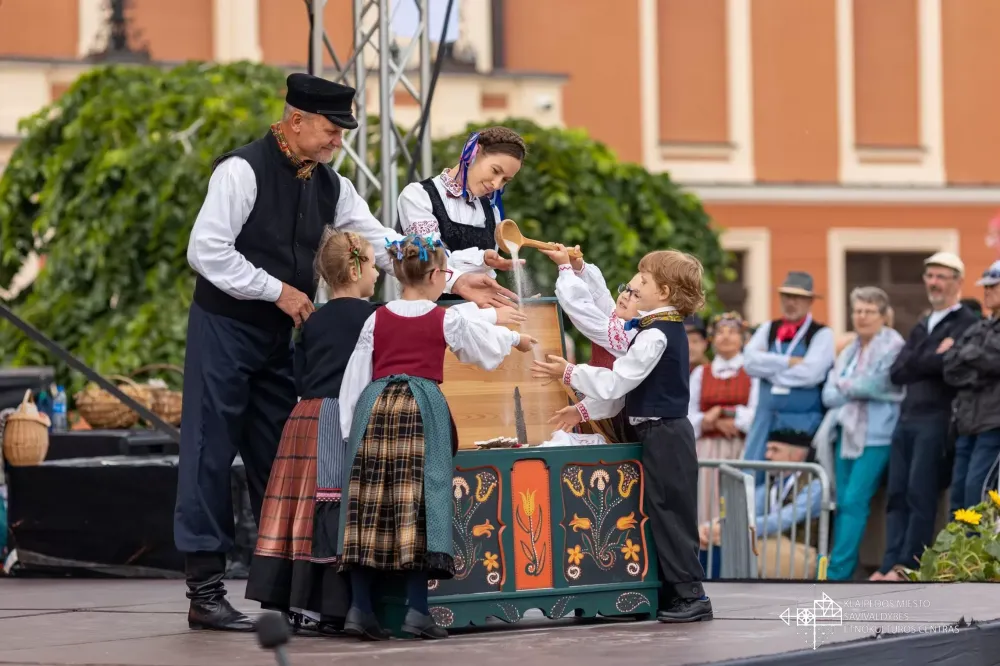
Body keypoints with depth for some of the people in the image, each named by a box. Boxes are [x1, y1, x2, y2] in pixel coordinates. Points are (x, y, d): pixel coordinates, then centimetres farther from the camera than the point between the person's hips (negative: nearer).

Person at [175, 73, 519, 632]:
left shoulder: (329, 186, 5)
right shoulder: (242, 172, -16)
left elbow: (384, 245, 3)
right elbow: (206, 251, -20)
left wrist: (455, 281, -6)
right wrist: (278, 290, -18)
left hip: (281, 335, 7)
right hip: (226, 328, -7)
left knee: (279, 458, 9)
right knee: (212, 455, -4)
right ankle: (205, 590, -2)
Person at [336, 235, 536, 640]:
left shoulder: (377, 320, 11)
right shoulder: (445, 320, 5)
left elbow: (356, 375, 10)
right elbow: (484, 342, 22)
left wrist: (351, 427, 17)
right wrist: (515, 339, 43)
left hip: (376, 406, 3)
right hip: (422, 408, -3)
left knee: (368, 504, 2)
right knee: (418, 500, -3)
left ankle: (359, 607, 0)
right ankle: (416, 610, -6)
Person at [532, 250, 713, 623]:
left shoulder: (656, 335, -17)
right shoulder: (669, 329, 15)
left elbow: (616, 382, -19)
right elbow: (625, 387, 19)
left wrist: (569, 374, -11)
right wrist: (585, 411, 18)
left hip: (663, 435, -10)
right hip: (663, 434, 10)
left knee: (669, 515, -5)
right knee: (661, 516, 12)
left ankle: (691, 595, -2)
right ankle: (670, 593, 16)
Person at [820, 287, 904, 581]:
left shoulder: (893, 346, -5)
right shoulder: (849, 351, 17)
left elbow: (879, 384, -14)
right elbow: (829, 394, 9)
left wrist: (845, 386, 0)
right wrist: (858, 391, -8)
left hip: (876, 436, -7)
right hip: (847, 432, 7)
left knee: (855, 501, -12)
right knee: (842, 502, 4)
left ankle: (837, 572, -11)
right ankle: (840, 570, 8)